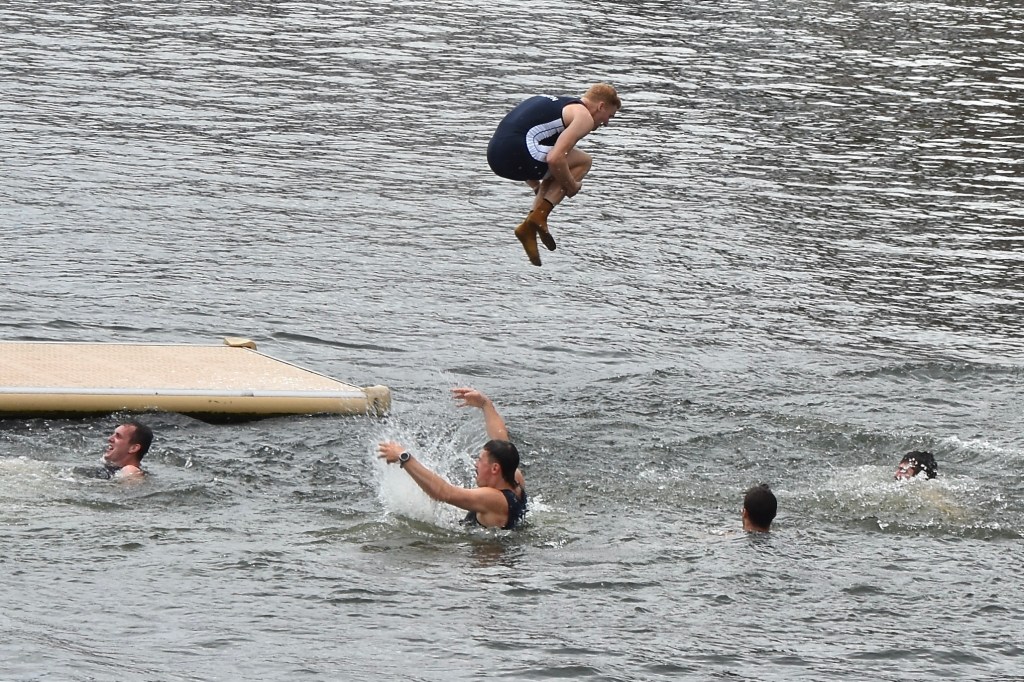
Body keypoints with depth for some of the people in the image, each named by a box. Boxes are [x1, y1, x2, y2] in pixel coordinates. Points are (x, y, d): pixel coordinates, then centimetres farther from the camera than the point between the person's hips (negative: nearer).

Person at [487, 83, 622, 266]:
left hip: (495, 155, 9)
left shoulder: (560, 104, 29)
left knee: (558, 173, 30)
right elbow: (555, 159, -13)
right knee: (583, 161, 5)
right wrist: (572, 186, 4)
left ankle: (530, 228, 17)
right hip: (517, 152, -9)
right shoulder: (584, 116, 0)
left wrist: (537, 188, 36)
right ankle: (539, 216, 0)